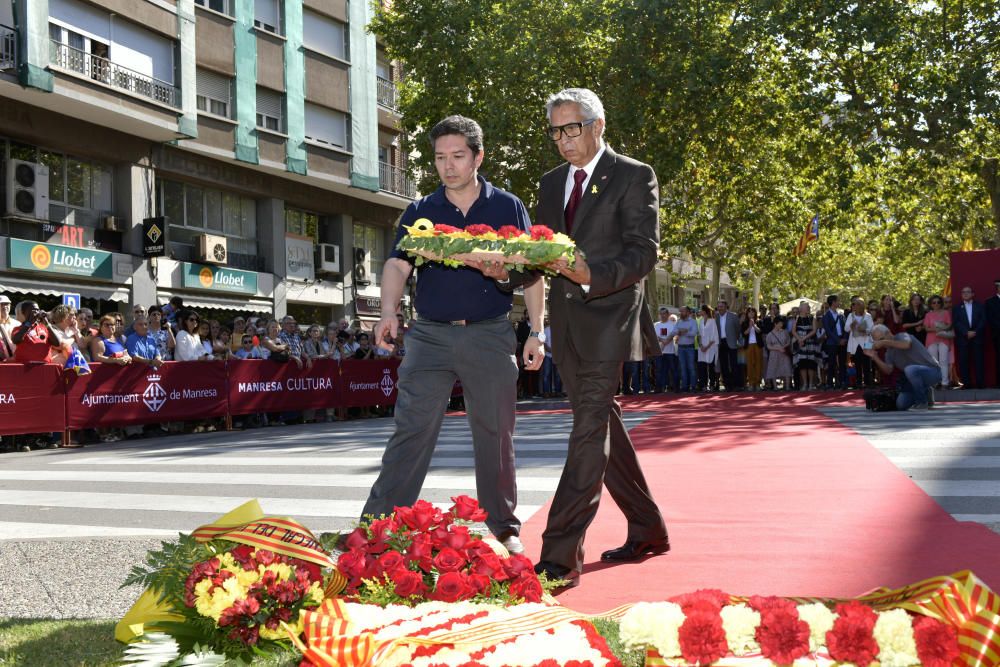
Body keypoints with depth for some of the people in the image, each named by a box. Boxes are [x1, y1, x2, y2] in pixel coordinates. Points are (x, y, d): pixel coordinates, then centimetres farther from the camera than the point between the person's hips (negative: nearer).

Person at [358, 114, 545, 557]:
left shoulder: (508, 208, 6)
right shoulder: (419, 213, 8)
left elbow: (532, 273, 6)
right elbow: (397, 265, -3)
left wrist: (536, 332, -1)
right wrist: (389, 311, -22)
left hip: (490, 336, 0)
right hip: (430, 334, 0)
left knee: (495, 434, 6)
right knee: (411, 430, -4)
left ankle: (504, 528, 18)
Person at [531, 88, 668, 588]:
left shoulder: (634, 176, -2)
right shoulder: (551, 182, 17)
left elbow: (643, 252, -11)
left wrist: (593, 276, -28)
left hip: (608, 318, -7)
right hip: (567, 323, 7)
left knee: (590, 432, -13)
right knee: (604, 428, 13)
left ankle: (560, 555, -15)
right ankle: (647, 531, 28)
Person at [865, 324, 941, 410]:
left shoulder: (902, 336, -12)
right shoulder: (889, 353, 9)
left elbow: (906, 345, -38)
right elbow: (888, 370, -6)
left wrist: (884, 342, -34)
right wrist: (875, 357, -16)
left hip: (932, 371, -8)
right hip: (915, 377, 8)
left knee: (910, 369, -39)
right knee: (901, 404, -6)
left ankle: (922, 402, -20)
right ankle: (925, 394, 18)